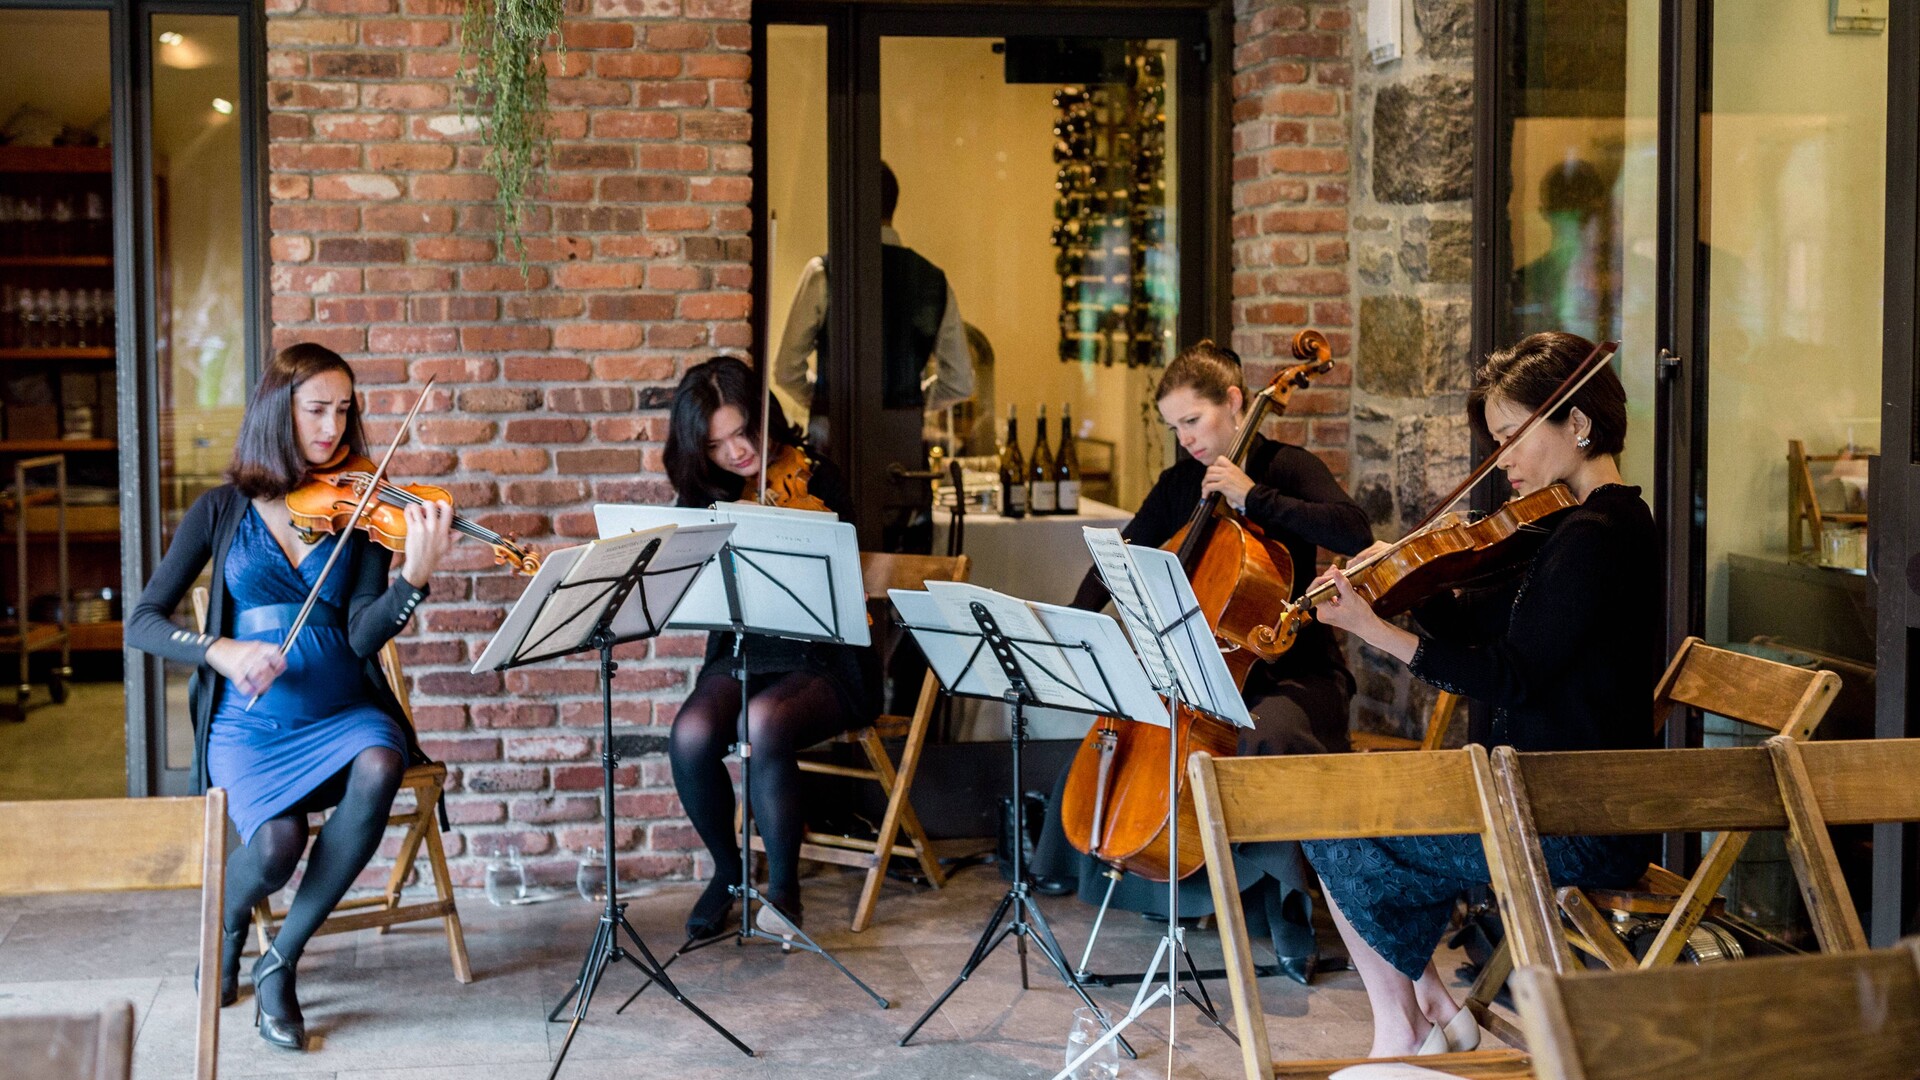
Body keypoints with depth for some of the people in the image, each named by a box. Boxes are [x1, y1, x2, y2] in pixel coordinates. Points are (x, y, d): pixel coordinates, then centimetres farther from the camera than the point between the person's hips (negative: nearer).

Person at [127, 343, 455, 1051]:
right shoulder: (223, 511, 3)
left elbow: (364, 634, -9)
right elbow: (143, 624, 0)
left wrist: (416, 576, -28)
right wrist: (220, 650, -19)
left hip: (345, 713, 1)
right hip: (249, 723, -1)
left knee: (378, 768, -34)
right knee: (275, 844, -29)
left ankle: (281, 964, -16)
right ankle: (228, 922, 13)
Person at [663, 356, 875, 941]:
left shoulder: (816, 480, -3)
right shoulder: (704, 497, 7)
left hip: (819, 662, -3)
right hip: (738, 659, 3)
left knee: (764, 722, -35)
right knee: (691, 734, -27)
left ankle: (783, 885, -17)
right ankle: (728, 869, 1)